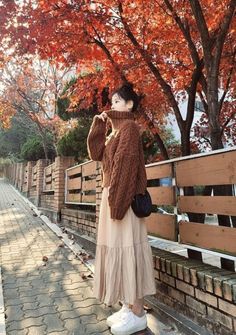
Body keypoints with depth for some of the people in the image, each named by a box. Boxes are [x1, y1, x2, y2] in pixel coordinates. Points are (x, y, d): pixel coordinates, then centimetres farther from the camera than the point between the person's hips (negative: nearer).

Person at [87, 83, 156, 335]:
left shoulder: (129, 127, -8)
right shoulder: (116, 131, 21)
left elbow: (126, 162, -19)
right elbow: (95, 154, 15)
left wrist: (116, 199, -23)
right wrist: (99, 123, 11)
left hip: (122, 196, -10)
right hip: (112, 195, 10)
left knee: (126, 247, -5)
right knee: (116, 247, 11)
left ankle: (137, 314, 8)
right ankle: (129, 307, 22)